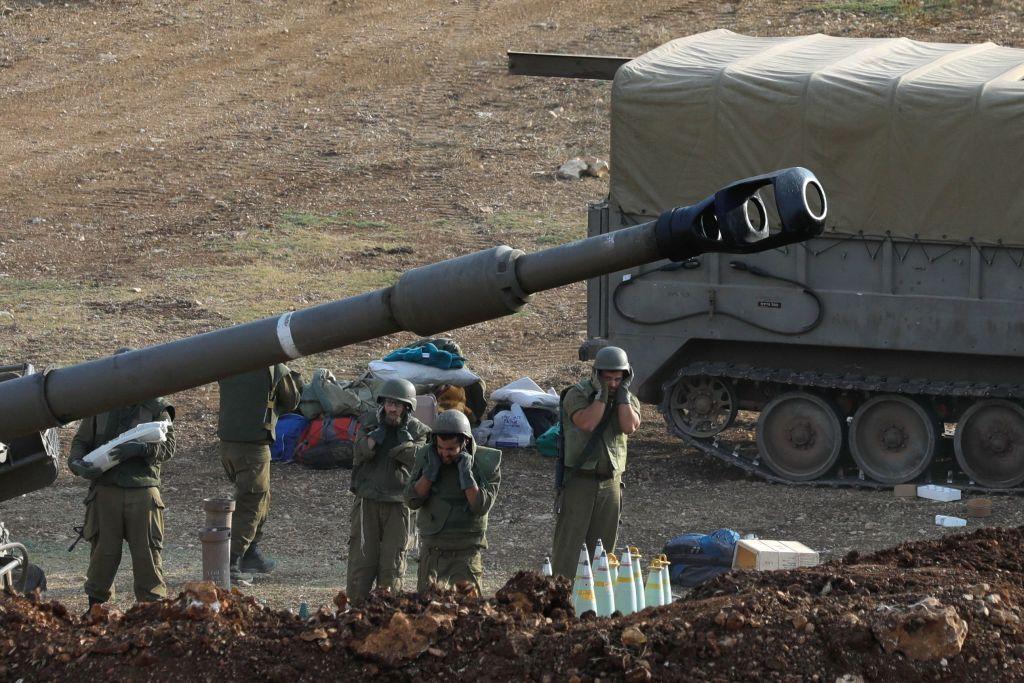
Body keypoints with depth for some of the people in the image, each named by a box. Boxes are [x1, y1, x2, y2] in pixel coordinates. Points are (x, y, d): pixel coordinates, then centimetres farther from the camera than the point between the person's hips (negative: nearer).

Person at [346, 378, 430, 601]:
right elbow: (361, 453, -11)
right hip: (368, 501, 0)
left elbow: (417, 462, -13)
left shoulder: (417, 431, 1)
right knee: (361, 562, -4)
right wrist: (379, 430, -18)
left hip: (398, 505, 0)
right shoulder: (369, 422, 3)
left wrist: (403, 433, -13)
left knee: (392, 568, 2)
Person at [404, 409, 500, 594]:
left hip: (466, 551, -2)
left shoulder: (486, 462, -10)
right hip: (432, 549, 3)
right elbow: (412, 500, -7)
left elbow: (481, 507, -16)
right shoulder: (426, 456, -2)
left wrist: (466, 474, -24)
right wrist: (431, 470, -17)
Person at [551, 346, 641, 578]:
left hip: (611, 482, 4)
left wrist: (622, 392, -9)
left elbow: (629, 426, -11)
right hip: (580, 479, -4)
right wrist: (602, 393, -16)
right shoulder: (578, 394, -4)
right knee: (570, 541, -6)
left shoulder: (628, 399, 9)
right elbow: (587, 423, -21)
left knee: (602, 544, 9)